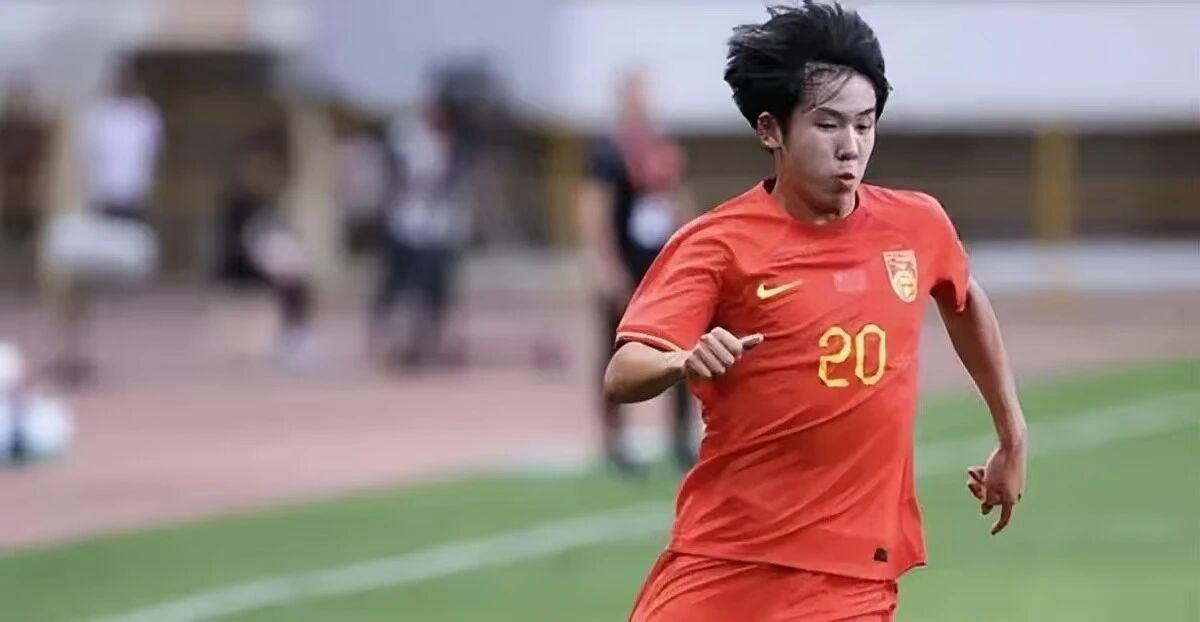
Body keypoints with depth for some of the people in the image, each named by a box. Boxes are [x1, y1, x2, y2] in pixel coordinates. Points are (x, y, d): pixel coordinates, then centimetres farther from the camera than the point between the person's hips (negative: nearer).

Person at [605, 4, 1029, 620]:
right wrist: (684, 362, -38)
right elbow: (622, 377, -17)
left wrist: (1013, 437, 31)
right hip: (722, 567, -2)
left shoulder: (917, 226, 6)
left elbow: (965, 302, 28)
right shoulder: (718, 244, -7)